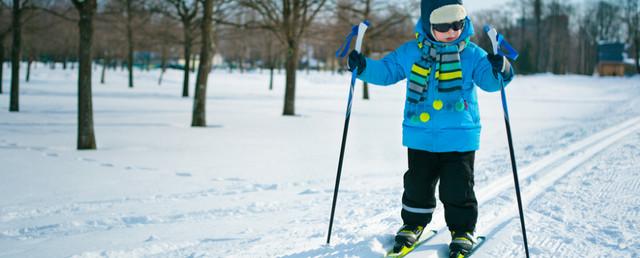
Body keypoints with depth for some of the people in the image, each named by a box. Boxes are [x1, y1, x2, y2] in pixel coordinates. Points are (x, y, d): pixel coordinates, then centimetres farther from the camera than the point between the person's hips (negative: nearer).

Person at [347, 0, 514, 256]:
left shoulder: (472, 54, -3)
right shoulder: (409, 52, 2)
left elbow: (489, 80, -8)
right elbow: (385, 71, 11)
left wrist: (500, 70, -29)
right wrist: (363, 67, -6)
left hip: (459, 137, -2)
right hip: (420, 137, 2)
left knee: (457, 188, 3)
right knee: (417, 185, 13)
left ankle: (462, 230, 22)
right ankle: (413, 224, 34)